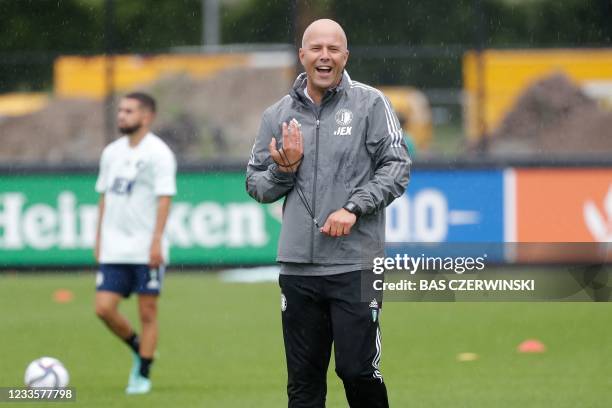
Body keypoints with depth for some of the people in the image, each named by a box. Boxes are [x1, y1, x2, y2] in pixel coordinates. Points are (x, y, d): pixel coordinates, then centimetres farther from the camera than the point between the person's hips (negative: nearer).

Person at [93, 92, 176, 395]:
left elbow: (164, 199, -12)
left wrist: (156, 241, -19)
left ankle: (142, 375, 8)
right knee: (104, 308, -3)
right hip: (114, 250, 5)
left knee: (147, 311, 0)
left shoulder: (158, 153, -7)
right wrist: (99, 240, 15)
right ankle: (138, 349, 20)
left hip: (146, 249, -5)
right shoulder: (111, 153, 12)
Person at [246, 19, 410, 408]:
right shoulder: (278, 115, 10)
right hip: (297, 266, 3)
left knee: (357, 369, -6)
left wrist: (353, 208, -14)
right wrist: (284, 170, -6)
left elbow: (397, 166, -3)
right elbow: (256, 184, 15)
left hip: (355, 264, -3)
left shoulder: (370, 104, 1)